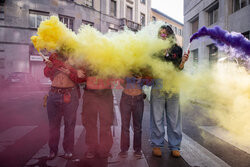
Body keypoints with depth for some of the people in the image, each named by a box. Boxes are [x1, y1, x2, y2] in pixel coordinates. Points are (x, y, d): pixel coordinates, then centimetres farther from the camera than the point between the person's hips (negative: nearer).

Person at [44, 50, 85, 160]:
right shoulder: (54, 56, 12)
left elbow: (81, 78, -3)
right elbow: (46, 73, 9)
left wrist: (69, 73, -16)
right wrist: (50, 65, -10)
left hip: (70, 95, -2)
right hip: (54, 94, 2)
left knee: (69, 123, 5)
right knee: (53, 123, 9)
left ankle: (68, 150, 20)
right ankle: (53, 150, 24)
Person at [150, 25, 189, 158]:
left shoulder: (177, 49, 9)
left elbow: (178, 70, 6)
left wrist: (183, 62, -11)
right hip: (158, 87, -1)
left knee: (174, 118, 7)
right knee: (157, 118, 4)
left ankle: (174, 146, 20)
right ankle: (156, 145, 18)